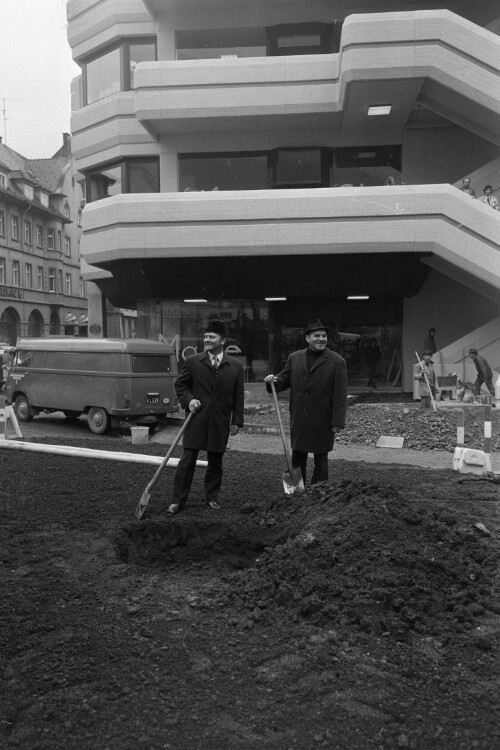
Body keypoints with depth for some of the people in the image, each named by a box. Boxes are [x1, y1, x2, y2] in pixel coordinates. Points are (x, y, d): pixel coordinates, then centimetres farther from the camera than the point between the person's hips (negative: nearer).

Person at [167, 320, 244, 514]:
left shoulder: (235, 366, 4)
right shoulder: (192, 362, 2)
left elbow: (238, 396, 7)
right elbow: (180, 384, 11)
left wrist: (237, 421, 3)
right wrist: (188, 400, -8)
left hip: (220, 423, 1)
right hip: (196, 420, -1)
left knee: (215, 462, 11)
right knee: (187, 461, -1)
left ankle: (212, 498, 27)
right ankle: (178, 500, 9)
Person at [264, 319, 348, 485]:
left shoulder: (337, 361, -6)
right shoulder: (294, 358, 6)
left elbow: (340, 395, -8)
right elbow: (284, 380, 13)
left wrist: (337, 422, -12)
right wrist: (273, 381, -11)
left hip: (322, 421, -3)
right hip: (298, 420, 3)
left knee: (321, 459, 9)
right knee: (297, 458, 12)